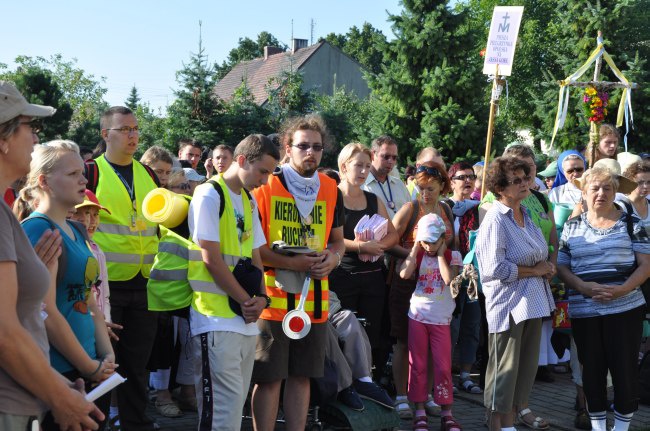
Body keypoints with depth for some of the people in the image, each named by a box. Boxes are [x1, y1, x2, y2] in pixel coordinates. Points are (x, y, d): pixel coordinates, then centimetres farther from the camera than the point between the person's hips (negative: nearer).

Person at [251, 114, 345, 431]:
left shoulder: (331, 190, 10)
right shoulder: (266, 186, -5)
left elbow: (337, 240, 21)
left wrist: (333, 258, -3)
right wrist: (291, 263, -17)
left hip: (314, 301, 5)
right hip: (272, 299, -4)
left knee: (302, 376, 11)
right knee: (269, 378, 0)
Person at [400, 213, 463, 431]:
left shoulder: (453, 256, -1)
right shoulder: (419, 255, 3)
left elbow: (449, 279, -20)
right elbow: (404, 274, -16)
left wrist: (440, 254, -12)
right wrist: (416, 247, -10)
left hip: (441, 320, -1)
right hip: (418, 316, 2)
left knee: (443, 367, 0)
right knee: (418, 365, 6)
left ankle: (446, 413, 9)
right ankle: (420, 411, 13)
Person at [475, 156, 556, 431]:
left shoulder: (526, 214, 10)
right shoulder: (496, 219, -16)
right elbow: (495, 268, -23)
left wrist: (546, 267, 1)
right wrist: (535, 270, -15)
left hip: (533, 300, 8)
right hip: (508, 302, -8)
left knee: (527, 364, 17)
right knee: (505, 367, 1)